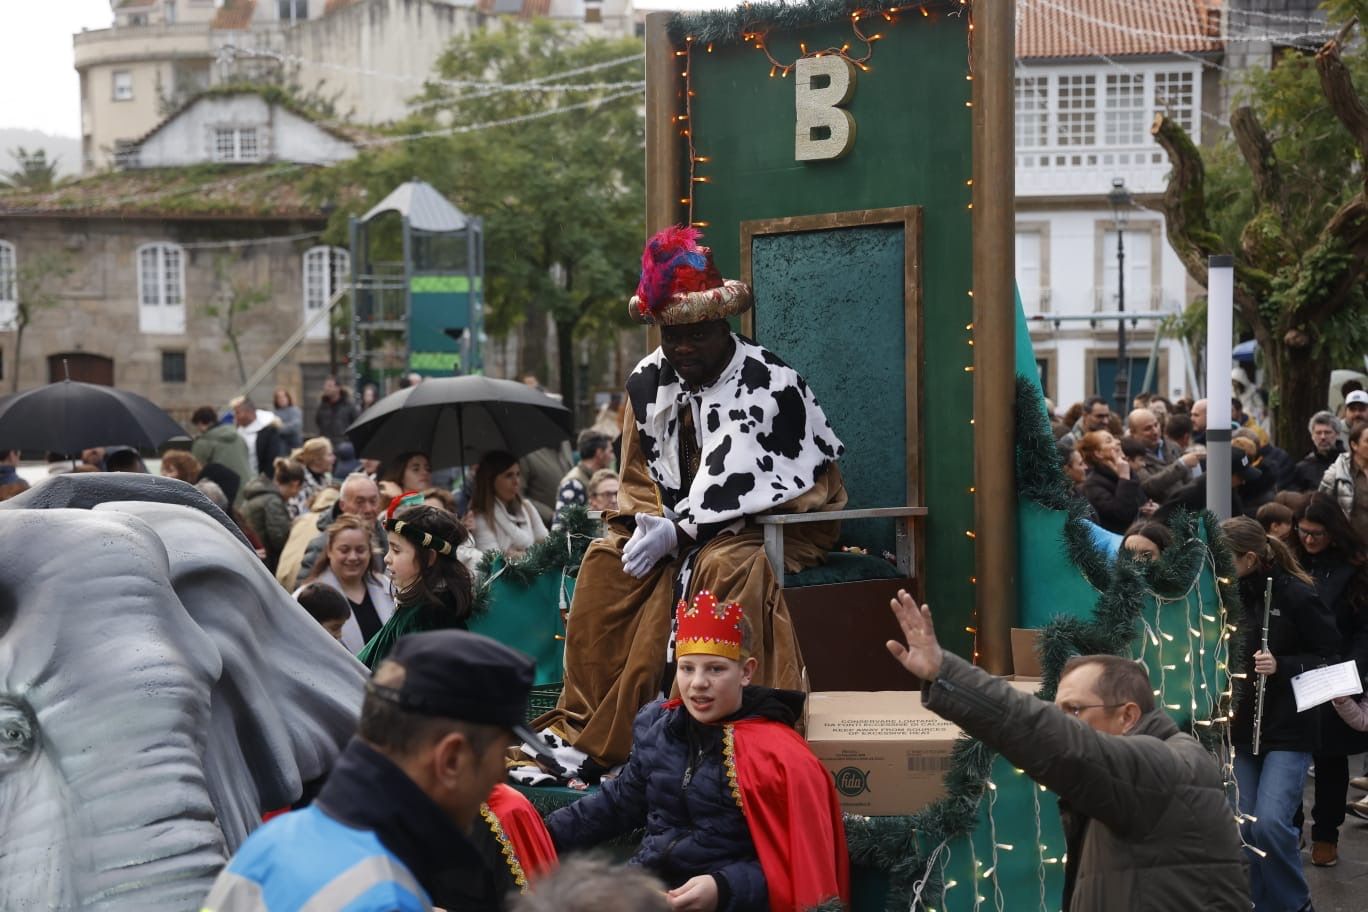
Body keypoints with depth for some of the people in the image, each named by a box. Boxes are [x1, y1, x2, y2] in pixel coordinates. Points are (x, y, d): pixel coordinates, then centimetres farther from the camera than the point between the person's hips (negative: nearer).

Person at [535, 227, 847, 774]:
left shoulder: (769, 384, -18)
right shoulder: (649, 382, 1)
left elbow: (744, 485, -21)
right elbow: (638, 476, 8)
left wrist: (680, 531, -25)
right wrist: (650, 521, -12)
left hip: (783, 522, -6)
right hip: (681, 526, 7)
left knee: (724, 566, -36)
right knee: (605, 563, -11)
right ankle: (586, 725, -7)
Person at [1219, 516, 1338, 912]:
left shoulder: (1295, 594, -12)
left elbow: (1331, 655, -9)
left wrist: (1281, 666, -22)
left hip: (1288, 731, -5)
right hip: (1240, 729, 5)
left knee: (1270, 824, -15)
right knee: (1245, 829, 4)